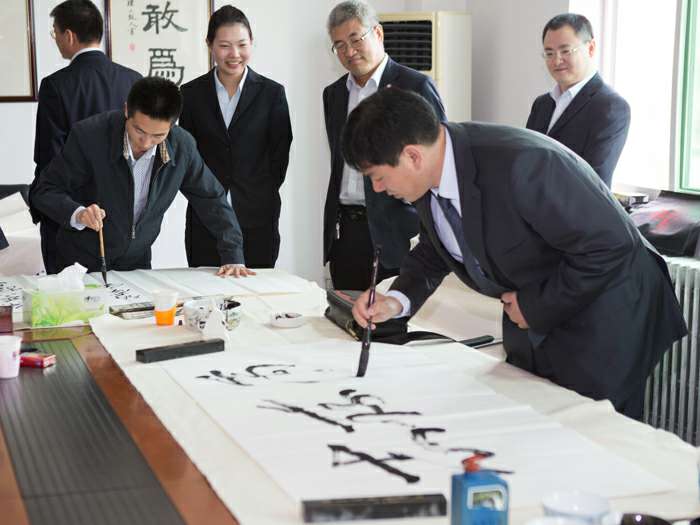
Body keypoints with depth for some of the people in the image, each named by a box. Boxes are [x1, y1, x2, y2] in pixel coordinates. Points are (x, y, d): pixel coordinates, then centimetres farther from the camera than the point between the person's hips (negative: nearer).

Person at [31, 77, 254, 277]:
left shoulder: (182, 146, -11)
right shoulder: (88, 135, -19)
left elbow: (212, 200, 3)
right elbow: (45, 191, -11)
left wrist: (233, 258, -4)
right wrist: (78, 213, -30)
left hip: (137, 263, 3)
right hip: (82, 263, -2)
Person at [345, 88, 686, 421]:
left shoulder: (519, 165, -34)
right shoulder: (431, 178, -7)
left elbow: (610, 245, -29)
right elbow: (433, 252, 11)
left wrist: (536, 307, -20)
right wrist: (397, 300, -8)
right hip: (532, 322, 8)